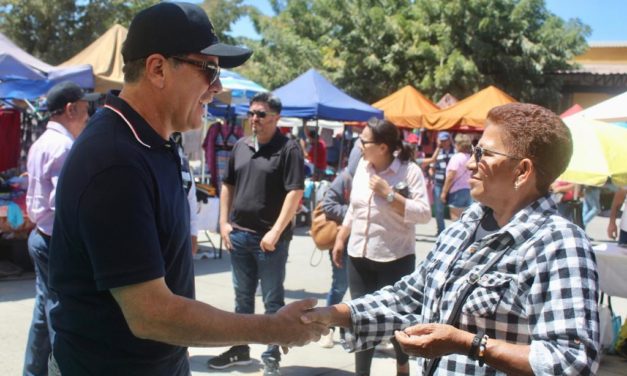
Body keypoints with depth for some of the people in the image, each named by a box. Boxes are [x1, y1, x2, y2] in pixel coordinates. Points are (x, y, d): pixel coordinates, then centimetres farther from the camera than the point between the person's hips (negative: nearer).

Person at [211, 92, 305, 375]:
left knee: (272, 300, 5)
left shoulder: (288, 149, -9)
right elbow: (227, 185, 17)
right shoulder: (241, 146, 9)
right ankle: (240, 349, 31)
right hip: (238, 234, 6)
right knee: (243, 297, 17)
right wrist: (224, 222, 7)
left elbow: (295, 193, -16)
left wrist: (275, 232, -19)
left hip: (270, 238, -6)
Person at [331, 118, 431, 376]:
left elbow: (424, 214, -18)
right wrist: (340, 240, 17)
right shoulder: (362, 166, 4)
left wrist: (389, 194, -22)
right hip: (358, 256, 5)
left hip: (395, 259, -5)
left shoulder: (409, 170, -13)